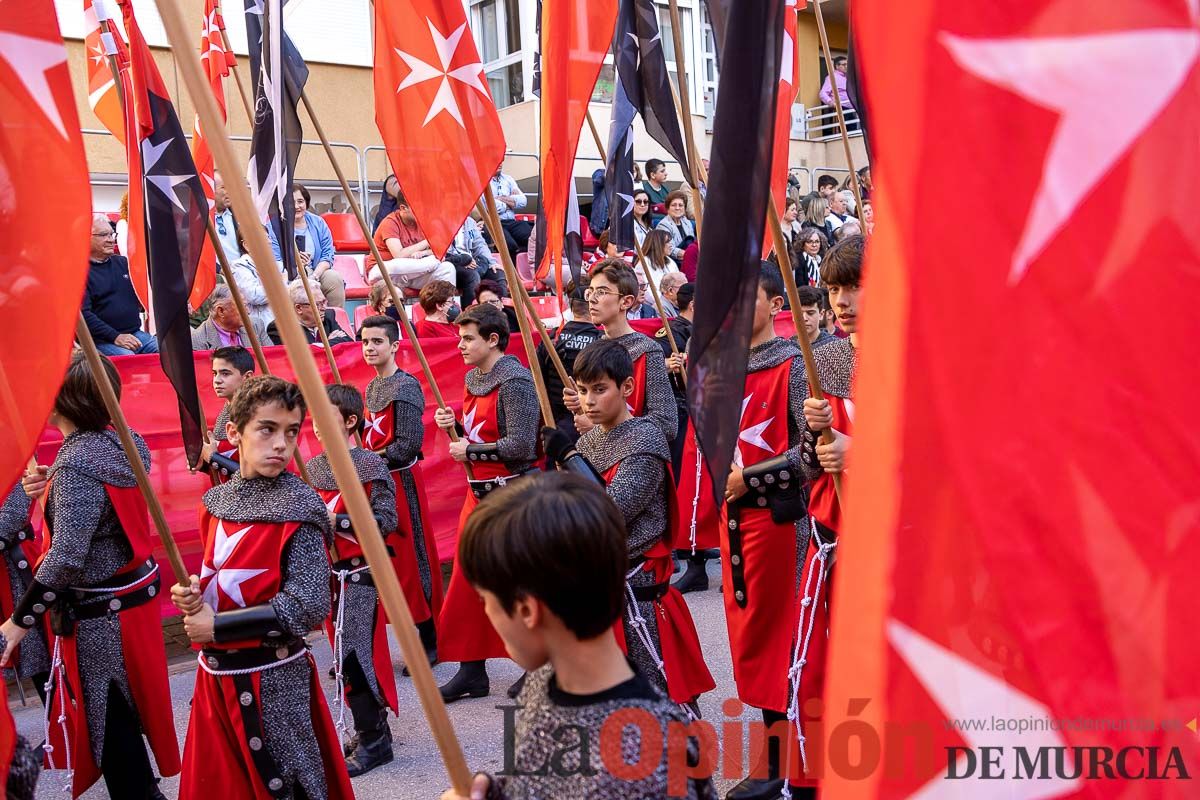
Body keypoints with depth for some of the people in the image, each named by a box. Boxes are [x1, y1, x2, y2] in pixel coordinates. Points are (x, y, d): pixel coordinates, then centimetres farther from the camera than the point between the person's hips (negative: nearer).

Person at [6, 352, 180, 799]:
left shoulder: (76, 462, -24)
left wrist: (20, 621, -19)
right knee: (125, 711, 23)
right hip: (136, 590, 9)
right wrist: (49, 487, 5)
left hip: (99, 615, -9)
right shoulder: (118, 441, 2)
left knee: (108, 720, 7)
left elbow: (66, 556, -27)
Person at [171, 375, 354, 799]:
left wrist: (216, 626, -17)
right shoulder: (216, 502, 4)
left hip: (273, 680, -6)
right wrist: (193, 595, -6)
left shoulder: (299, 510, -15)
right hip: (216, 675, 6)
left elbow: (309, 605, -22)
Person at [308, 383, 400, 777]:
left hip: (360, 572, -7)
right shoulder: (313, 467, 8)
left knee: (354, 654, -6)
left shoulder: (371, 464, -11)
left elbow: (387, 520, -16)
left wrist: (339, 521, -22)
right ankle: (370, 729, 27)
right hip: (328, 572, 7)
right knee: (346, 654, 13)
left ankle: (373, 738, 8)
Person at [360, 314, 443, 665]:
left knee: (411, 558, -2)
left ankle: (430, 640, 10)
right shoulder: (372, 387, 13)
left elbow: (408, 444, -19)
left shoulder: (406, 387, -13)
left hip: (400, 481, -8)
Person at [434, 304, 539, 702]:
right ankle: (472, 670, 23)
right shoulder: (472, 379, 12)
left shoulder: (515, 382, -16)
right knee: (469, 583, 11)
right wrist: (455, 426, 1)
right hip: (478, 492, 9)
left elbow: (520, 446, -22)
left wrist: (469, 451, -14)